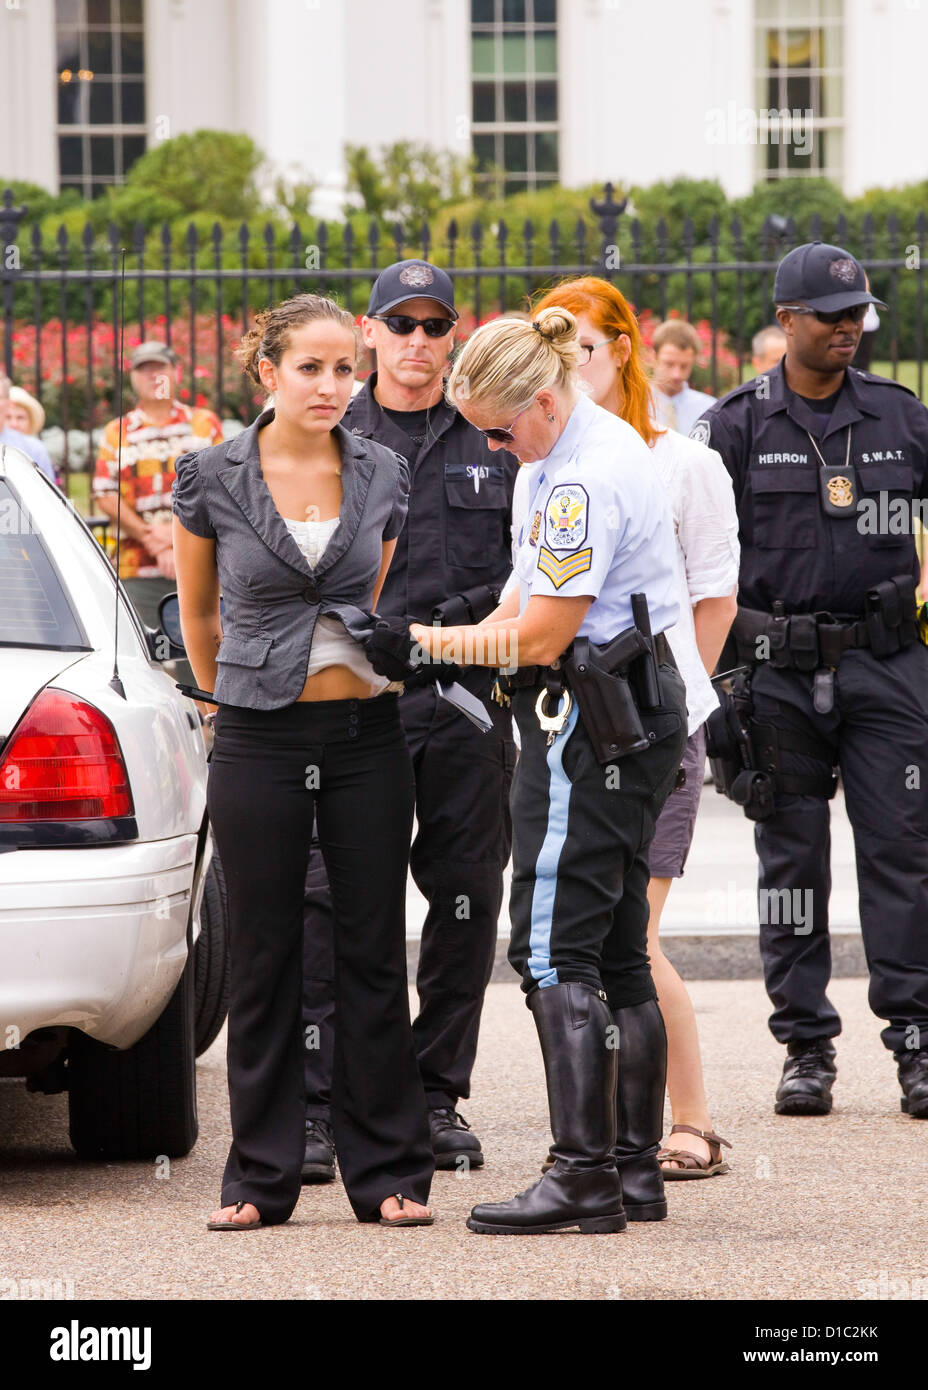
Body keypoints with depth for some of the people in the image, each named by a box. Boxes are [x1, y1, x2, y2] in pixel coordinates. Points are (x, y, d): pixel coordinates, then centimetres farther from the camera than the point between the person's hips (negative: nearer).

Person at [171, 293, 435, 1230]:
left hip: (366, 735, 2)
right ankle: (260, 1177, 11)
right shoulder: (211, 479, -2)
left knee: (374, 950, 3)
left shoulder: (384, 476, 4)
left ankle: (388, 1171, 10)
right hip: (260, 739, -1)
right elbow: (196, 611, 11)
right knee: (265, 953, 4)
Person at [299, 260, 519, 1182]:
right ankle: (311, 1105, -4)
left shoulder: (496, 442, 10)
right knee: (330, 898, -7)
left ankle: (437, 1095, 15)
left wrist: (455, 619, -4)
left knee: (466, 897, 5)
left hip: (469, 699, 2)